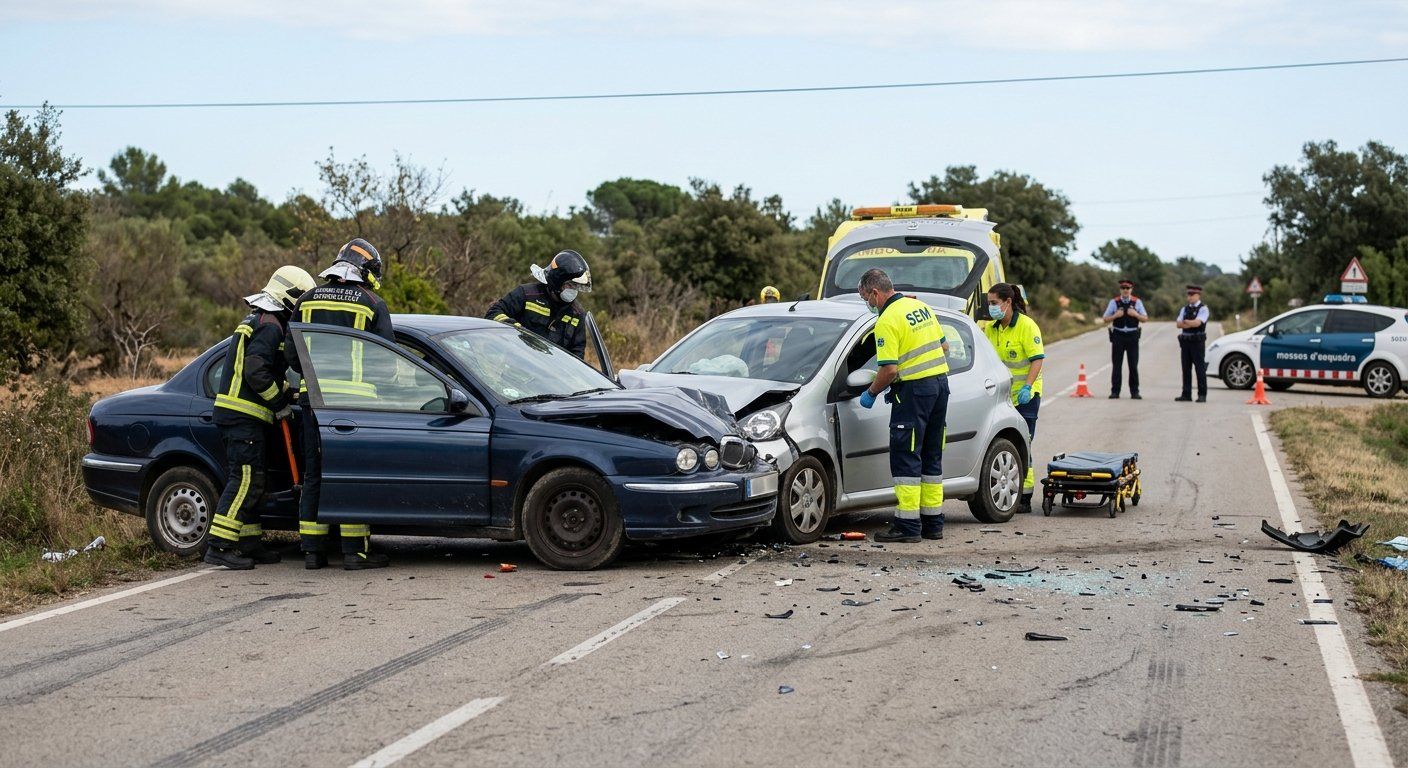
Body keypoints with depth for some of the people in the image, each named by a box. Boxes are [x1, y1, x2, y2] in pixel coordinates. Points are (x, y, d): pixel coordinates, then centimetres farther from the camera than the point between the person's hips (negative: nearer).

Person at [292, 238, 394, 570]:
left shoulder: (308, 300, 11)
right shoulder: (373, 304, 0)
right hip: (355, 399, -4)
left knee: (314, 474, 9)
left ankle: (312, 550, 10)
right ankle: (355, 551, 1)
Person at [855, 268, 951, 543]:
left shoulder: (888, 320, -14)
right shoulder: (920, 306, 13)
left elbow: (889, 369, -18)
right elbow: (944, 346, 19)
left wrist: (871, 393, -3)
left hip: (914, 389, -9)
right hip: (941, 381, 9)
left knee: (905, 458, -4)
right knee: (931, 456, 14)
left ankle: (907, 525, -6)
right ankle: (933, 522, 18)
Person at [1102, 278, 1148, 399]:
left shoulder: (1137, 302, 3)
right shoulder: (1114, 302, 2)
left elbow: (1145, 319, 4)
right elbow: (1106, 320, 2)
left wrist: (1136, 314, -14)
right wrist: (1115, 316, -16)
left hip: (1132, 336, 0)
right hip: (1118, 336, 0)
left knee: (1133, 365, 2)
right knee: (1116, 365, 2)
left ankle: (1134, 392, 9)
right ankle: (1115, 392, 7)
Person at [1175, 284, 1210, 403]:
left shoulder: (1203, 308, -3)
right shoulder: (1185, 308, 15)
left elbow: (1198, 322, -18)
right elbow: (1178, 324, 5)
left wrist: (1185, 322, -6)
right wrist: (1191, 323, -10)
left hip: (1197, 342, -6)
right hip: (1185, 341, 6)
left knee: (1200, 369, -4)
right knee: (1186, 369, 7)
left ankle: (1202, 395, -2)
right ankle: (1186, 394, 11)